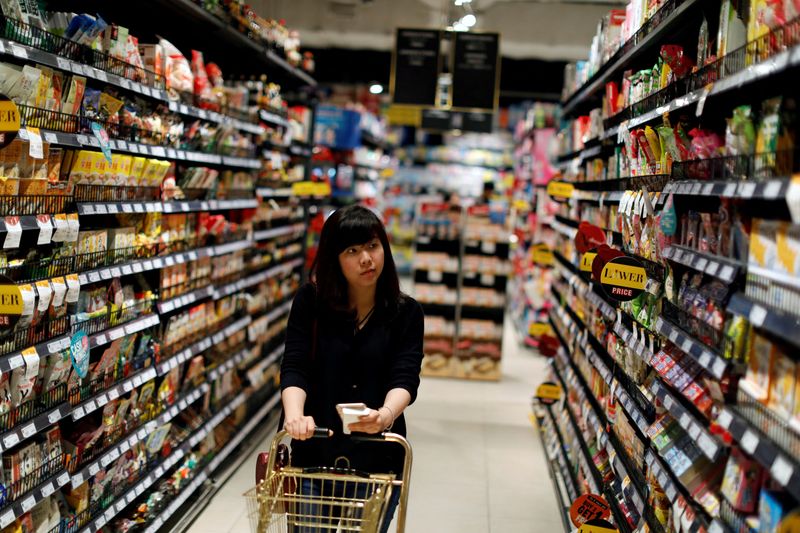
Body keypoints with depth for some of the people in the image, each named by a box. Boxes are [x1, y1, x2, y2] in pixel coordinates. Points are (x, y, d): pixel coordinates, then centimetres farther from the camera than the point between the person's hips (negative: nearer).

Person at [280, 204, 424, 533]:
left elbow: (405, 378, -12)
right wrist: (295, 415, -29)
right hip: (315, 456, 0)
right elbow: (294, 368, -9)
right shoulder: (310, 302, -1)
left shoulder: (406, 313, -1)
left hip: (378, 463, 0)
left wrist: (386, 414, -34)